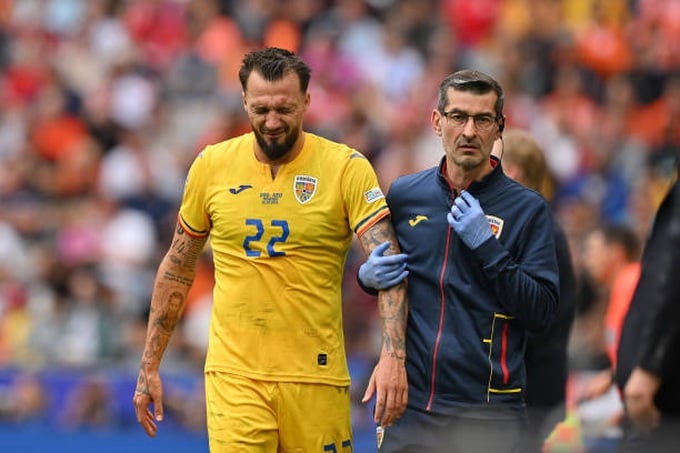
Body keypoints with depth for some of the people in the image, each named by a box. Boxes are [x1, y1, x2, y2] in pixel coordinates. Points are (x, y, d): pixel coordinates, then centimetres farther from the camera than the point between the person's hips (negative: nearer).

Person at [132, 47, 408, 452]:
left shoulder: (347, 168, -5)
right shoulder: (212, 166, 3)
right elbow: (177, 269, 14)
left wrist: (393, 356, -28)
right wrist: (150, 366, 13)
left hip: (316, 379, -1)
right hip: (235, 374, 1)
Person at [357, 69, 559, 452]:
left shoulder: (528, 209, -2)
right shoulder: (403, 194, 8)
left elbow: (543, 312, -8)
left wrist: (487, 245, -15)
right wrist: (368, 275, 0)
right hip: (409, 404, 3)